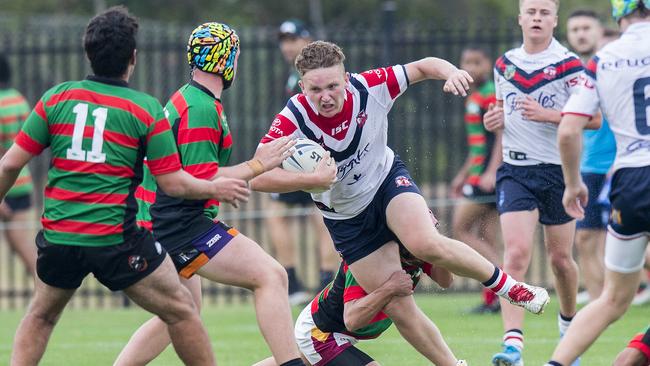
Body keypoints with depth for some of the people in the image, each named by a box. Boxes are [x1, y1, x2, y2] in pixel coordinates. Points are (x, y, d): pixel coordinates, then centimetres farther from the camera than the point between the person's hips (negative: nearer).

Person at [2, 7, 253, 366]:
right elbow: (173, 182, -4)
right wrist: (216, 189, 14)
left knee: (40, 317, 24)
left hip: (58, 236, 3)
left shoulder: (56, 97, 2)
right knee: (181, 311, 11)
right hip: (116, 238, -3)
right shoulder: (147, 109, -4)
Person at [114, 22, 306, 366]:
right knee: (270, 276, -16)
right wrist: (256, 166, -16)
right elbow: (201, 179, -22)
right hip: (185, 224, -11)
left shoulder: (183, 99, 16)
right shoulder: (202, 109, -16)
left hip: (163, 224, 11)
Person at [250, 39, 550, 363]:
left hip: (388, 179, 0)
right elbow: (258, 177, -35)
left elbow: (423, 67, -8)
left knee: (427, 245, -31)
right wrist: (313, 179, -46)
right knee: (398, 307, -3)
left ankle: (508, 286, -9)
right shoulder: (293, 120, -28)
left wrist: (451, 73, -30)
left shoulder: (369, 88, -22)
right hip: (346, 217, 0)